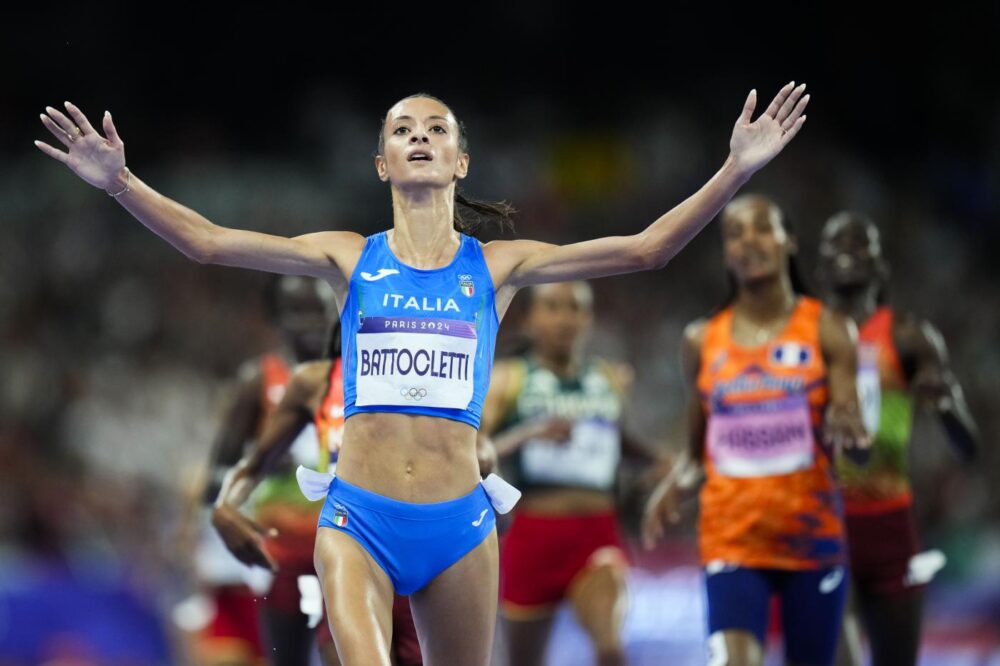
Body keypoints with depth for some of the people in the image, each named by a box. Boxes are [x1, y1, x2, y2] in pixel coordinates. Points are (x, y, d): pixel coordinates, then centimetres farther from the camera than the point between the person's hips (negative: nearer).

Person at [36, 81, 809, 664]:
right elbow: (207, 241, 0)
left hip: (457, 522, 1)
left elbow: (644, 249, 0)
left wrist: (736, 172, -8)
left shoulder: (497, 266, 6)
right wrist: (119, 181, -12)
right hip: (360, 519, -1)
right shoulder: (350, 259, 6)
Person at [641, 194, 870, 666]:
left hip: (813, 536, 0)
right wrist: (673, 486, -6)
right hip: (731, 538, 0)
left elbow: (859, 445, -5)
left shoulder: (826, 330, 0)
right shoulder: (702, 341, 7)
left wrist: (847, 432, -28)